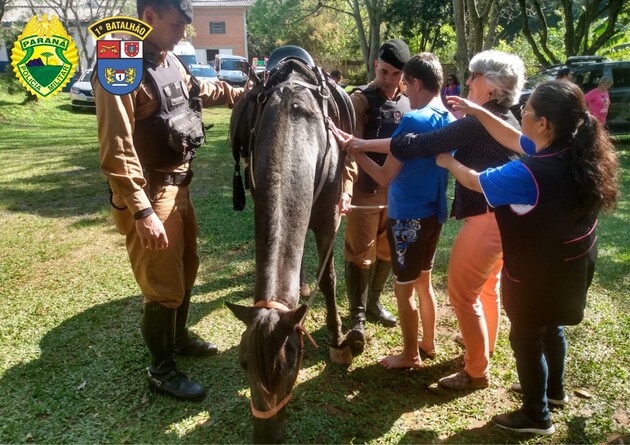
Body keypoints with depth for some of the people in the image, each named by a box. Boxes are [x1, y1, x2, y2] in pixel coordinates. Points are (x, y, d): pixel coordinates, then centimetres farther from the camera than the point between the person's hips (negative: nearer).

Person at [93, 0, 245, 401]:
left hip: (179, 185, 9)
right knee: (163, 285, 0)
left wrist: (241, 94, 25)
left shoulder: (169, 61, 8)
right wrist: (141, 211, -27)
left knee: (187, 268, 22)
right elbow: (117, 151, -24)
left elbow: (200, 89, 31)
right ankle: (162, 371, 19)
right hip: (150, 193, -9)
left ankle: (179, 338, 44)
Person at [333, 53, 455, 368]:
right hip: (434, 213, 8)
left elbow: (385, 176, -19)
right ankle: (428, 344, 37)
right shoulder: (450, 120, 5)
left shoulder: (413, 120, -21)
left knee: (404, 289, 8)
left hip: (408, 216, -8)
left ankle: (410, 355, 23)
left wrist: (353, 148, -10)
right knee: (423, 282, 22)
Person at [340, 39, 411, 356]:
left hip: (398, 190, 6)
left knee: (386, 252, 16)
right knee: (360, 255, 2)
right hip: (365, 191, -5)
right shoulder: (360, 100, -9)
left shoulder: (409, 102, 7)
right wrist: (345, 190, -28)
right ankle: (357, 318, 12)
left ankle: (373, 303, 34)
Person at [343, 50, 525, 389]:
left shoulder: (477, 123, -20)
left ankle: (477, 372, 15)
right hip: (504, 216, 10)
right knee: (486, 285, 25)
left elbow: (417, 146, -25)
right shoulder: (508, 122, 8)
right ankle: (484, 343, 45)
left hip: (484, 219, -10)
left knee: (462, 293, 2)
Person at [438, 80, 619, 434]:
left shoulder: (528, 175, -34)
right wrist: (478, 111, 4)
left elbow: (474, 181, -16)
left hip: (537, 274, -8)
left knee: (526, 339, 13)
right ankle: (555, 390, 52)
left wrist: (448, 162, 4)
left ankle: (537, 417, 32)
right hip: (569, 267, 8)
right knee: (552, 327, 29)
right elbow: (515, 140, 4)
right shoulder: (577, 153, -9)